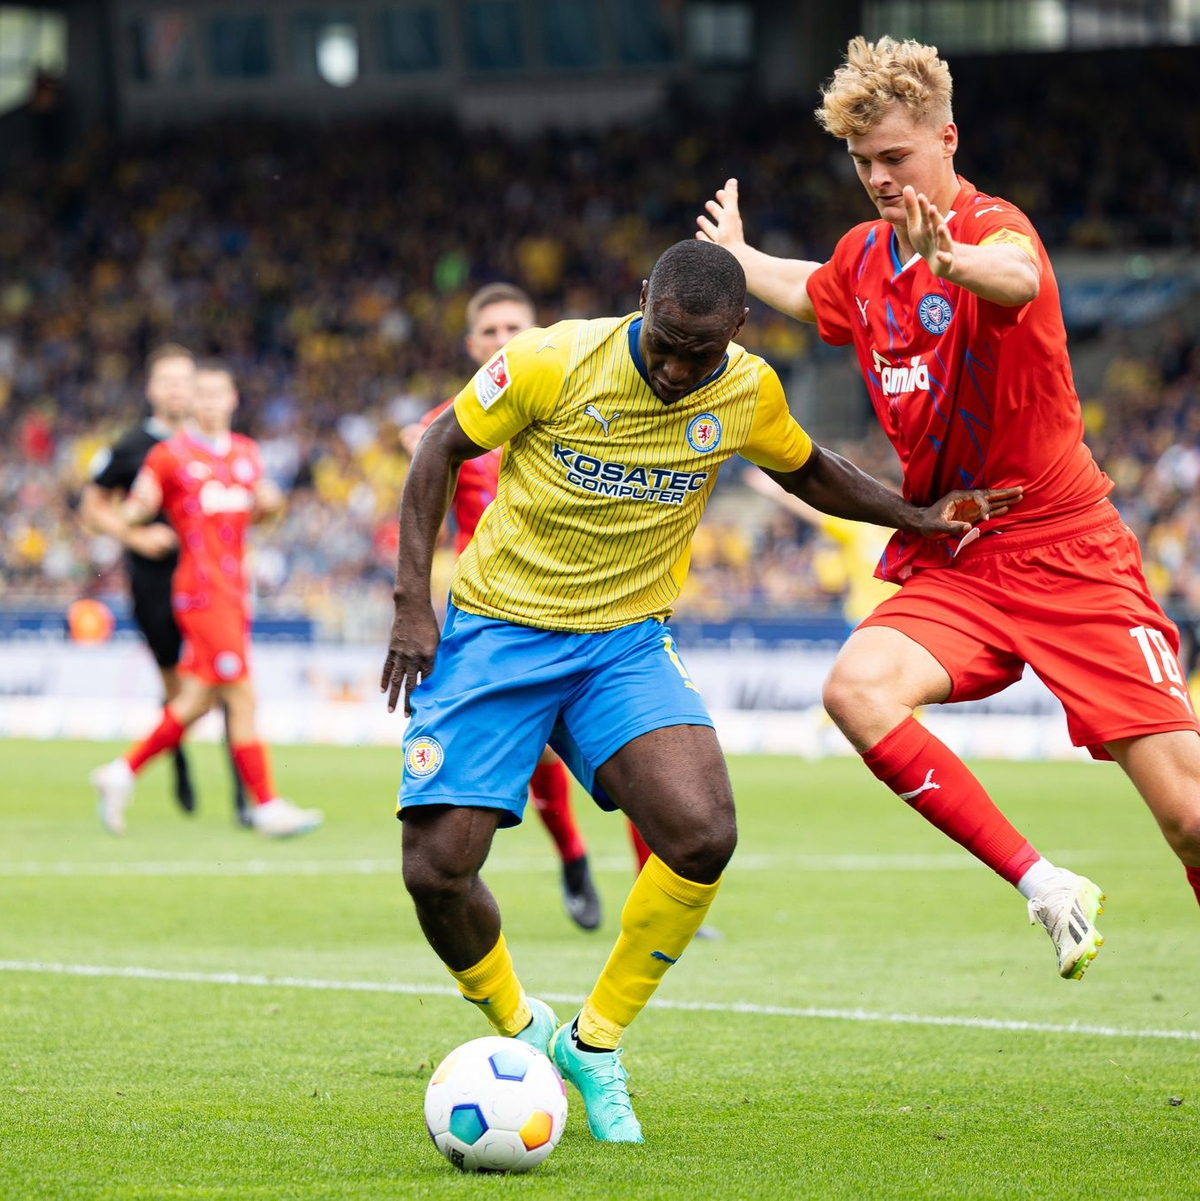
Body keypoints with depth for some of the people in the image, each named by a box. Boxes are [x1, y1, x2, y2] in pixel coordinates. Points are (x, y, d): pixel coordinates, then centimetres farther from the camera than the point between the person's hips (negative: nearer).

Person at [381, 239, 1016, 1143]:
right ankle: (522, 1036, 16)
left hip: (627, 640, 2)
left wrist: (917, 516, 7)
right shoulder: (552, 363, -17)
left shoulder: (748, 394, -5)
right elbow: (442, 448, -3)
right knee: (436, 869, -15)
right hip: (496, 627, -2)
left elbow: (807, 470, 18)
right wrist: (414, 602, -8)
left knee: (704, 836, -22)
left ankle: (596, 1042, 1)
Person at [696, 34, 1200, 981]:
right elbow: (813, 295, 36)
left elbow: (1019, 276, -42)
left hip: (1067, 556, -6)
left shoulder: (993, 225, -14)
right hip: (951, 565, 6)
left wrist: (951, 258, -63)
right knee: (858, 687, -27)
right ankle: (1042, 885, -19)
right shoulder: (864, 256, 9)